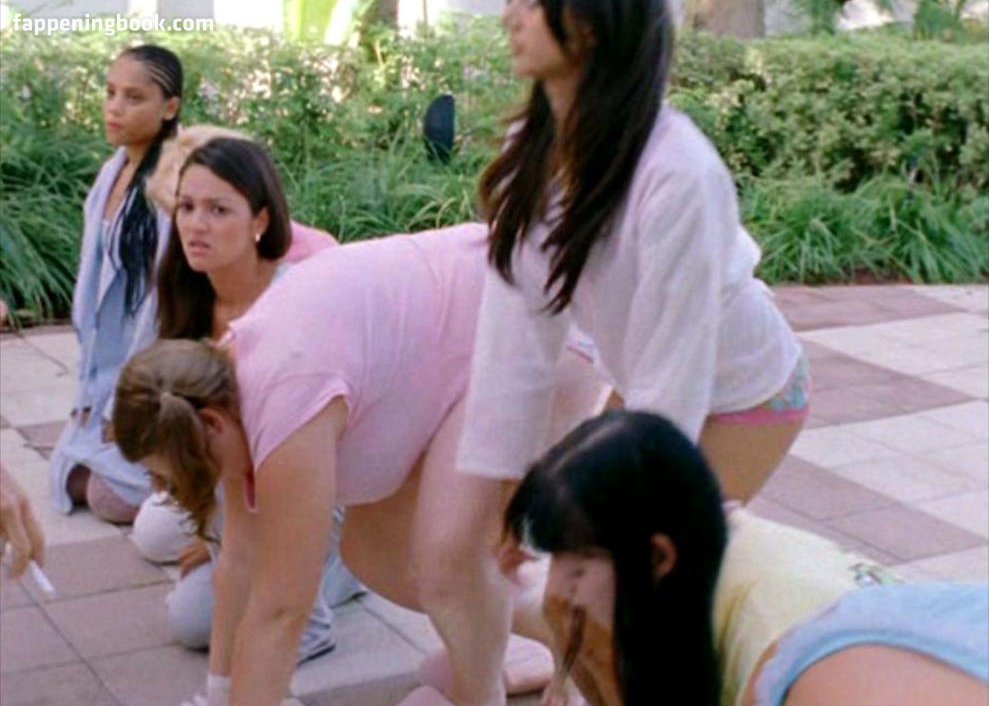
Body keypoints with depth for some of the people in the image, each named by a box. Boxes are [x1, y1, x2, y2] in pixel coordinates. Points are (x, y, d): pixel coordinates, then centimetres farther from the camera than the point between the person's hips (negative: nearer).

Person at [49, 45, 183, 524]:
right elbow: (96, 278, 9)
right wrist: (94, 387, 7)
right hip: (108, 367, 8)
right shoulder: (113, 171, 5)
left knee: (112, 498, -3)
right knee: (73, 480, 12)